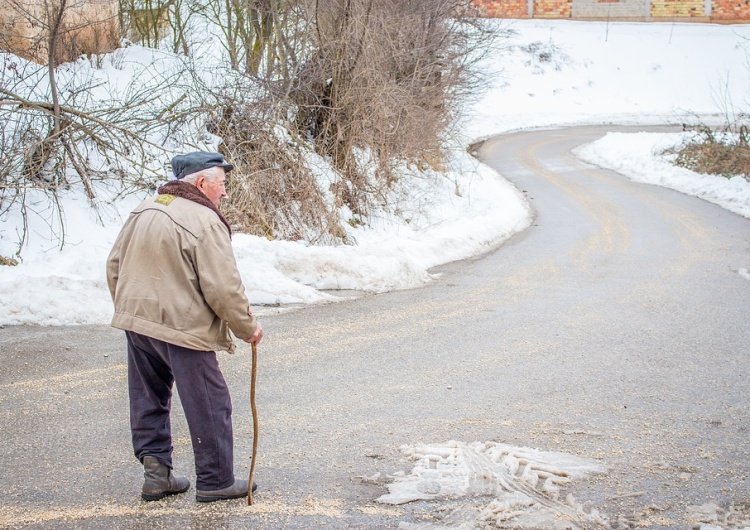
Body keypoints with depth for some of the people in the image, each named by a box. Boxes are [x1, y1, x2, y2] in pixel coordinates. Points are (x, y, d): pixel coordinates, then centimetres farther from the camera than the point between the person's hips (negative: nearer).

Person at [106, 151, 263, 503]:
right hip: (182, 328, -8)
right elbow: (223, 288, -18)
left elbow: (114, 266, 15)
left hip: (136, 322, 8)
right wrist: (247, 327, -4)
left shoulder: (143, 211, 8)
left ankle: (155, 470, 19)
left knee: (149, 400, 18)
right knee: (209, 406, 4)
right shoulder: (205, 222, -16)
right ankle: (215, 481, 12)